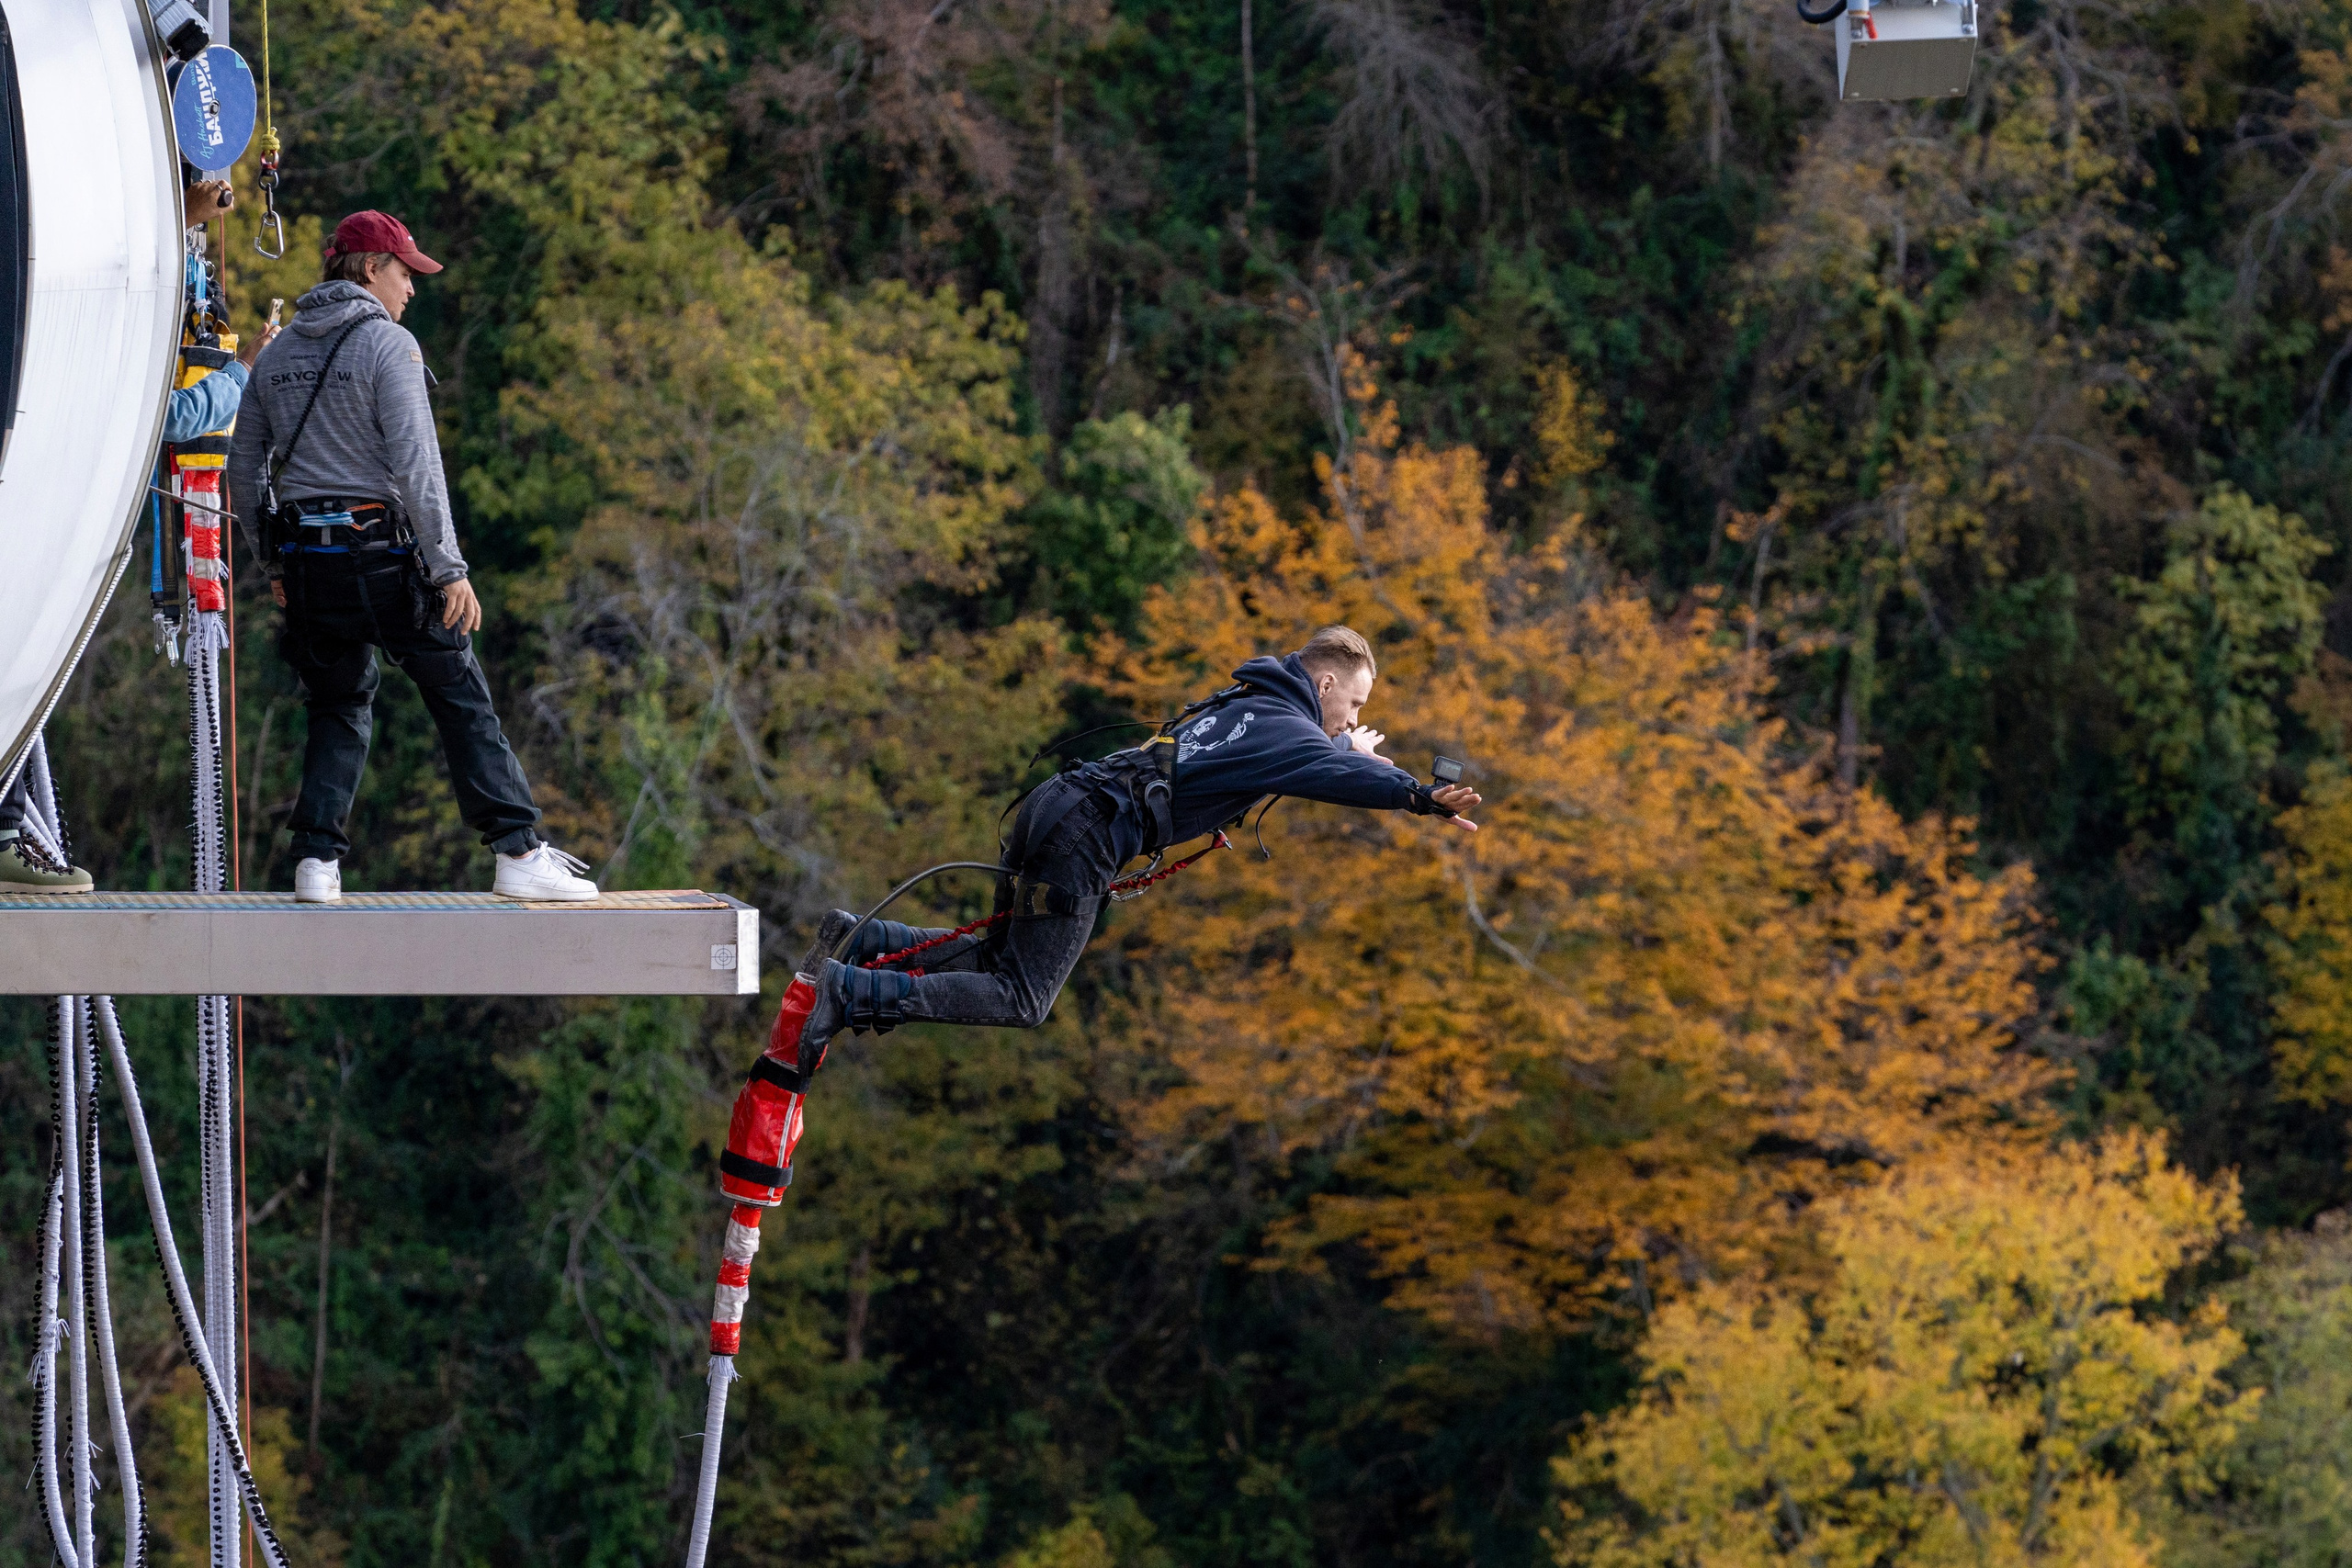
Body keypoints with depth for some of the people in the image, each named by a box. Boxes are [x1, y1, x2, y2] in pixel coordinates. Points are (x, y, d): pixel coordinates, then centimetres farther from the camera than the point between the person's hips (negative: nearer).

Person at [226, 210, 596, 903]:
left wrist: (273, 565, 23)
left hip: (307, 557, 6)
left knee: (338, 709, 16)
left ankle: (317, 859, 4)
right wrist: (450, 568, -14)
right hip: (386, 553, -6)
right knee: (461, 698, 0)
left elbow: (244, 468, 15)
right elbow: (414, 463, -15)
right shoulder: (387, 344, -8)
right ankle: (518, 852, -4)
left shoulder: (279, 354, 13)